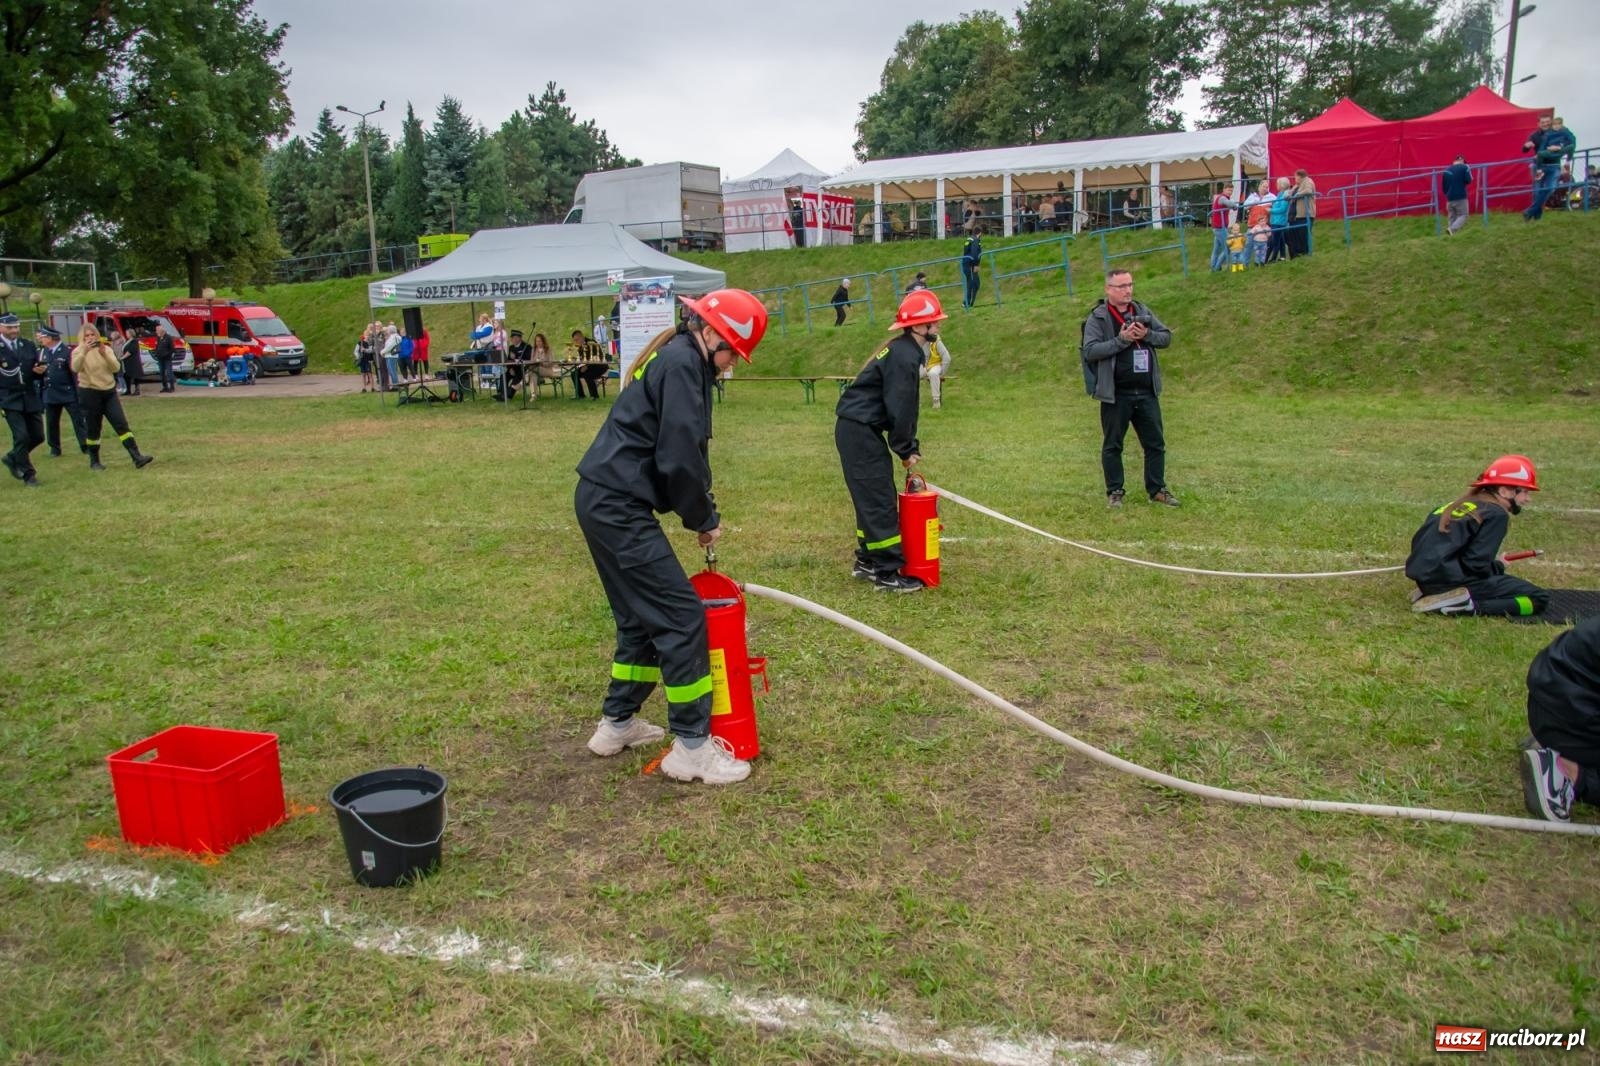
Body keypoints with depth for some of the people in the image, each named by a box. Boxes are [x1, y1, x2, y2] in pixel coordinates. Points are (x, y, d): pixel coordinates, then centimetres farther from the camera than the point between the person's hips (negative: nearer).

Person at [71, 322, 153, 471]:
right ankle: (94, 462, 15)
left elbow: (115, 368, -8)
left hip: (109, 392, 3)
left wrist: (105, 354, -24)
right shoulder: (78, 351, -2)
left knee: (122, 424, -5)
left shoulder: (106, 349, 6)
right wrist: (84, 351, -34)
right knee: (93, 429, 4)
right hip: (90, 393, -2)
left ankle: (137, 458, -11)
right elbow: (75, 368, -21)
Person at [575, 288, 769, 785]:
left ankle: (617, 723, 31)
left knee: (642, 615, 19)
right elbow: (679, 458, -19)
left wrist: (702, 513, 11)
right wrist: (704, 519, -5)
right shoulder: (682, 363, -14)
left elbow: (681, 451, 20)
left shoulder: (677, 360, 18)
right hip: (618, 506, -10)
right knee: (681, 616, -7)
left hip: (605, 501, 10)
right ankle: (691, 746, 0)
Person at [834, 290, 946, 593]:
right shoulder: (903, 356, -18)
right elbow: (898, 409, -19)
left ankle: (867, 561, 25)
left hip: (860, 429, 11)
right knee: (880, 500, -8)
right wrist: (906, 450, -9)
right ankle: (887, 572, -4)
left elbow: (906, 407, 16)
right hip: (859, 430, -11)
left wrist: (911, 446, 9)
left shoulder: (906, 351, 15)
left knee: (872, 498, 16)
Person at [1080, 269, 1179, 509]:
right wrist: (1121, 340, -23)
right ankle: (1114, 492, 18)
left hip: (1147, 392, 5)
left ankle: (1157, 489, 21)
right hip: (1116, 394, -4)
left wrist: (1147, 335, -11)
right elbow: (1090, 351, -16)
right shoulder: (1097, 318, -6)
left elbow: (1166, 336, 9)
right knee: (1112, 445, 6)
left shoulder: (1142, 311, 9)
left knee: (1155, 443, 9)